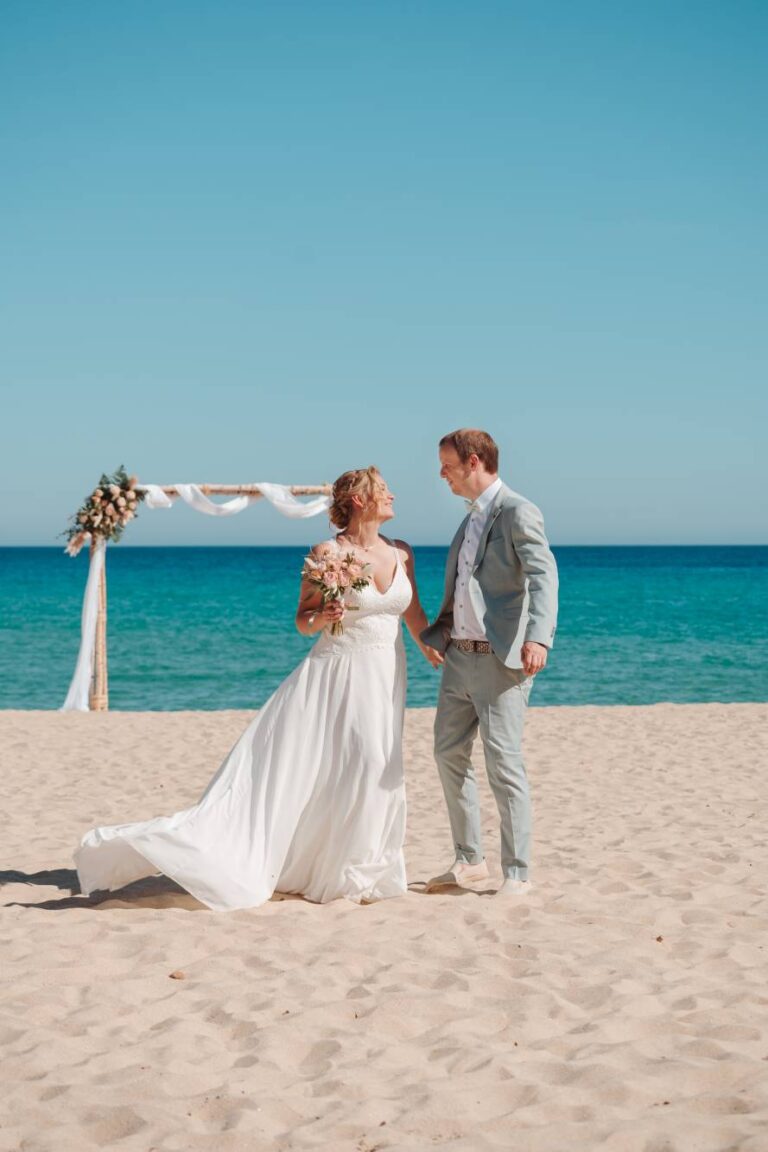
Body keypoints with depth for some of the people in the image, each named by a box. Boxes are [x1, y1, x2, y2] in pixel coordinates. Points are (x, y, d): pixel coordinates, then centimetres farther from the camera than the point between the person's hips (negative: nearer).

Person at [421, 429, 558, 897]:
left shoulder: (517, 512, -11)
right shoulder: (472, 519, 18)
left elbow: (543, 576, -24)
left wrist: (538, 637, -38)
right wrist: (437, 634, 24)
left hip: (500, 661, -9)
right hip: (460, 656, 9)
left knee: (504, 764, -7)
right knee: (449, 754, 12)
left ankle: (517, 874, 3)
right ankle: (469, 859, 24)